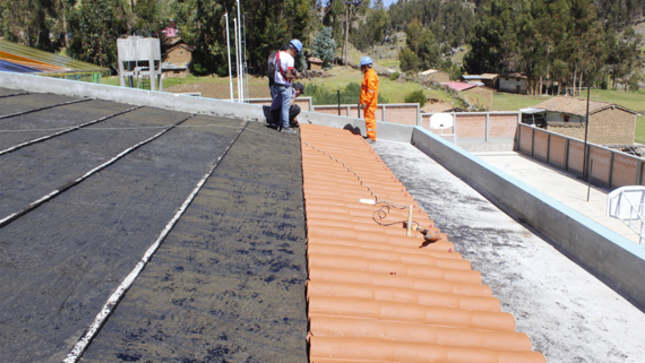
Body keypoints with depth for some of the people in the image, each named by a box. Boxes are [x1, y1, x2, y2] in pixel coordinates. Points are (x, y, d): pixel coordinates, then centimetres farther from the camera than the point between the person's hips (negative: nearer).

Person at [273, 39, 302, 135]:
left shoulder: (278, 54, 5)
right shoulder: (290, 59, -20)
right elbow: (288, 76, -24)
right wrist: (295, 77, -5)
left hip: (277, 84, 8)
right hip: (285, 86, -8)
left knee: (284, 105, 20)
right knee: (286, 106, 2)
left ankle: (280, 124, 26)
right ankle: (285, 127, 8)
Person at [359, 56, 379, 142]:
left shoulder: (371, 75, -18)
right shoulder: (368, 74, 16)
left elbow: (371, 91, -24)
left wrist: (365, 102, -25)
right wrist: (363, 100, 24)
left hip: (369, 103, -11)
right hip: (368, 103, 11)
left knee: (370, 119, -7)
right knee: (368, 119, 16)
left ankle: (372, 137, -3)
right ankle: (370, 135, 25)